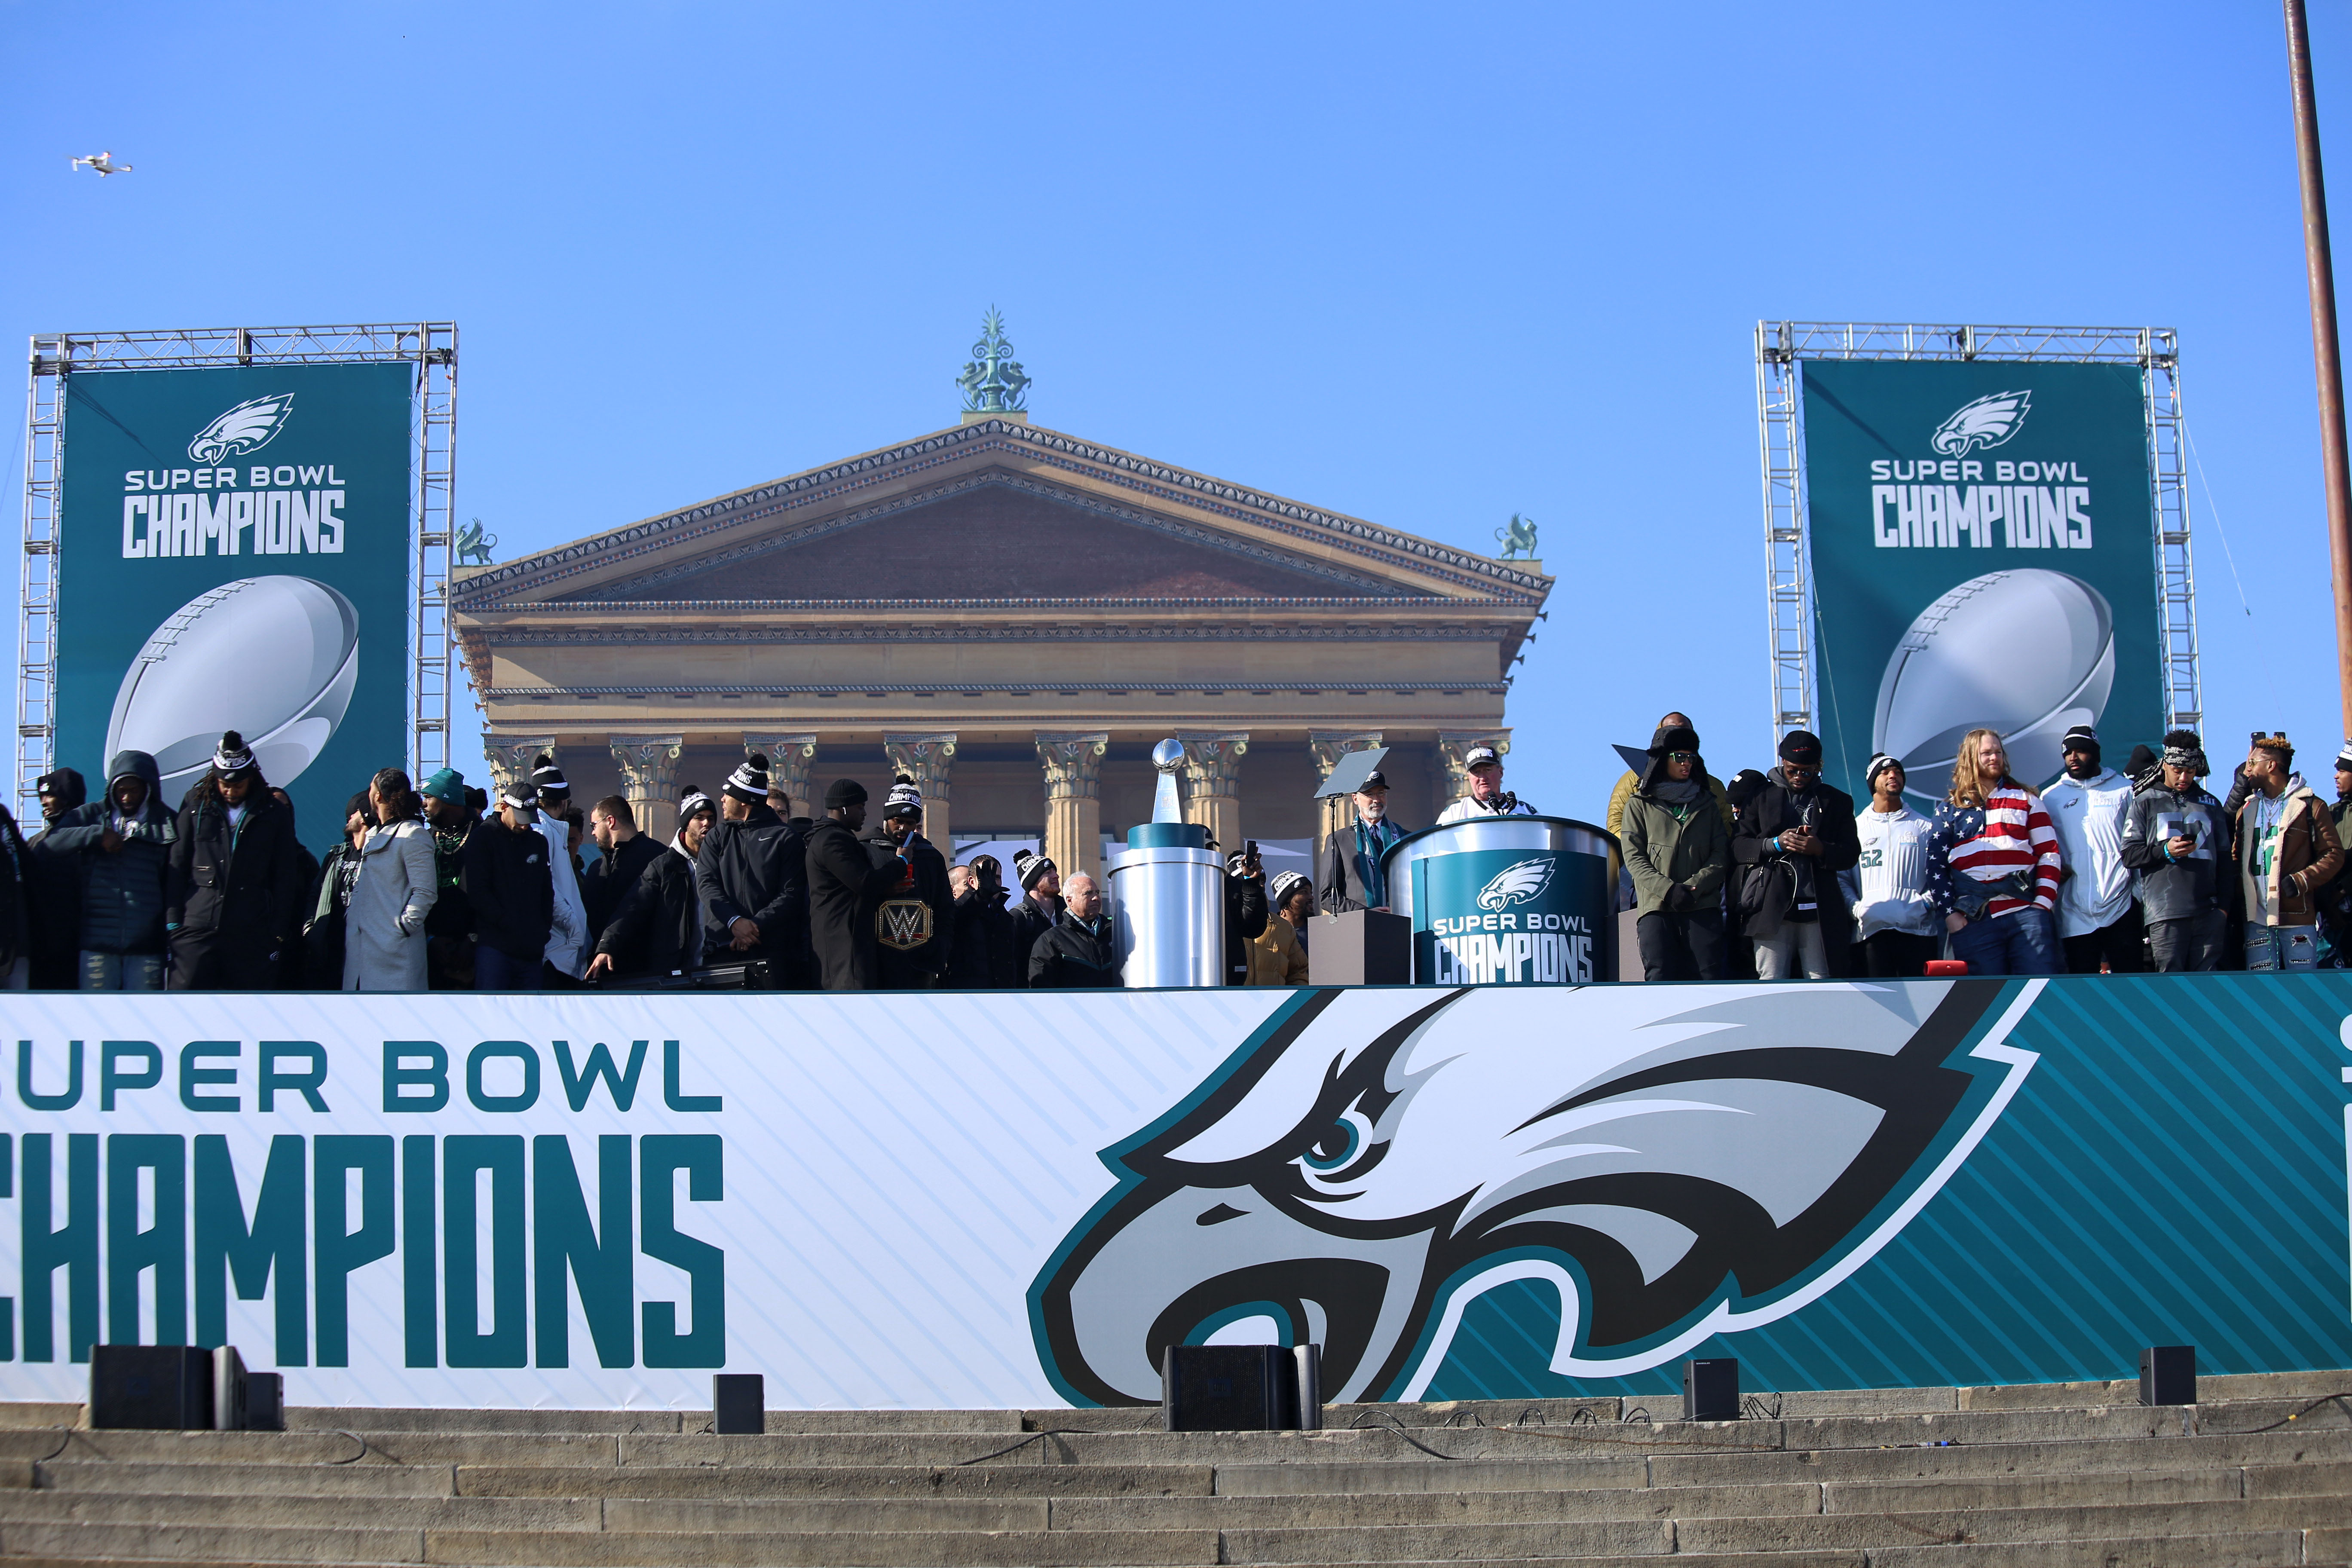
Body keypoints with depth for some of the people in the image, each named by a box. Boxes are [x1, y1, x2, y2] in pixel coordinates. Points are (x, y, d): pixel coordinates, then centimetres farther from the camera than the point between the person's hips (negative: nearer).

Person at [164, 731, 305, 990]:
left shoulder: (275, 816, 8)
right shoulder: (196, 809, 10)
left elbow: (285, 879, 9)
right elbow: (176, 869, 11)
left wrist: (278, 933, 2)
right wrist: (173, 922, 2)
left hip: (252, 935, 0)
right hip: (197, 928, 0)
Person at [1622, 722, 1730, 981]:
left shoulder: (1706, 804, 21)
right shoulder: (1640, 805, 13)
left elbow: (1721, 853, 11)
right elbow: (1634, 858, 3)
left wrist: (1696, 886, -7)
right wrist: (1668, 889, -12)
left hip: (1702, 905, 2)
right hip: (1656, 906, -2)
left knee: (1709, 980, -10)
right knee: (1660, 980, -14)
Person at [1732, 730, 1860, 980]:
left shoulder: (1837, 801, 17)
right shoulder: (1761, 796, 14)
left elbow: (1852, 853, 11)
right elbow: (1738, 846, 7)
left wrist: (1821, 850, -10)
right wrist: (1776, 844, -10)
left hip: (1819, 911, 1)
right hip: (1772, 909, -1)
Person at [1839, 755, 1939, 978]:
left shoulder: (1923, 827, 13)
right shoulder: (1856, 827, 13)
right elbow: (1841, 877, 9)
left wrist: (1927, 903, -8)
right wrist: (1856, 908, -7)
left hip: (1918, 928, 0)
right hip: (1871, 929, 0)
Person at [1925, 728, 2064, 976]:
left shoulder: (2025, 799, 15)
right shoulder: (1950, 809, 15)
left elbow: (2049, 854, 9)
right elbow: (1936, 865, 10)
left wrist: (2043, 902, -4)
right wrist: (1949, 913, -1)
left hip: (2024, 913, 0)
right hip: (1971, 919, 1)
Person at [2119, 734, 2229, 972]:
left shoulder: (2210, 803, 19)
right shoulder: (2145, 802, 10)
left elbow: (2224, 856, 19)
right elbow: (2129, 854, 4)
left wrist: (2225, 904, 11)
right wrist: (2165, 851, -12)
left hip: (2209, 913, 3)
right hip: (2165, 914, -3)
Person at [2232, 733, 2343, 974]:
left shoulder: (2309, 806, 1)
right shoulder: (2247, 809, 17)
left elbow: (2334, 854, -3)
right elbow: (2236, 858, 19)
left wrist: (2301, 881, -16)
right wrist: (2240, 891, 0)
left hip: (2297, 917, -4)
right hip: (2257, 918, 5)